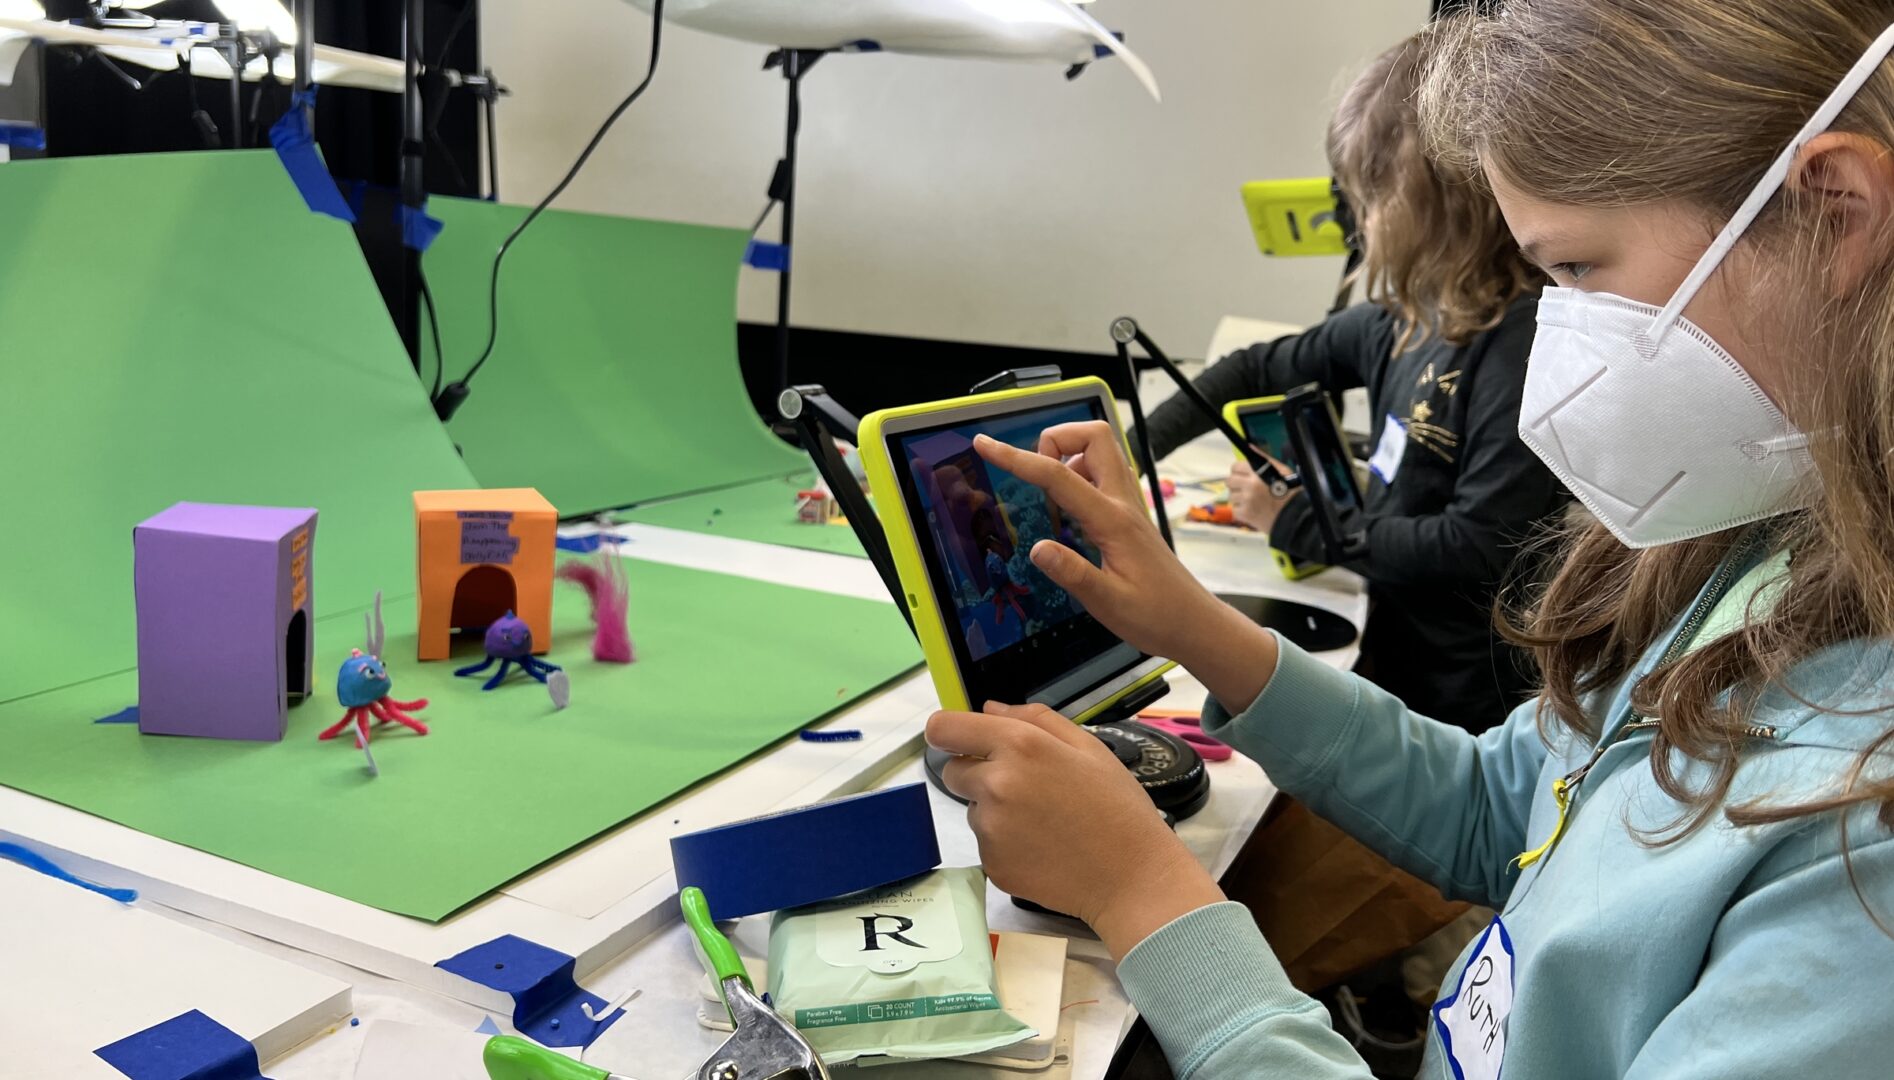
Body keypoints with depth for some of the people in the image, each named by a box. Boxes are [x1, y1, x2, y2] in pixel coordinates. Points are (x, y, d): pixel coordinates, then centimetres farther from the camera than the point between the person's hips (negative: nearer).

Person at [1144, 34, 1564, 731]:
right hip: (1391, 665, 7)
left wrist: (1295, 524, -14)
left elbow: (1478, 548, -24)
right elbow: (1264, 370, 16)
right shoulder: (1404, 319, 2)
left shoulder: (1521, 340, -21)